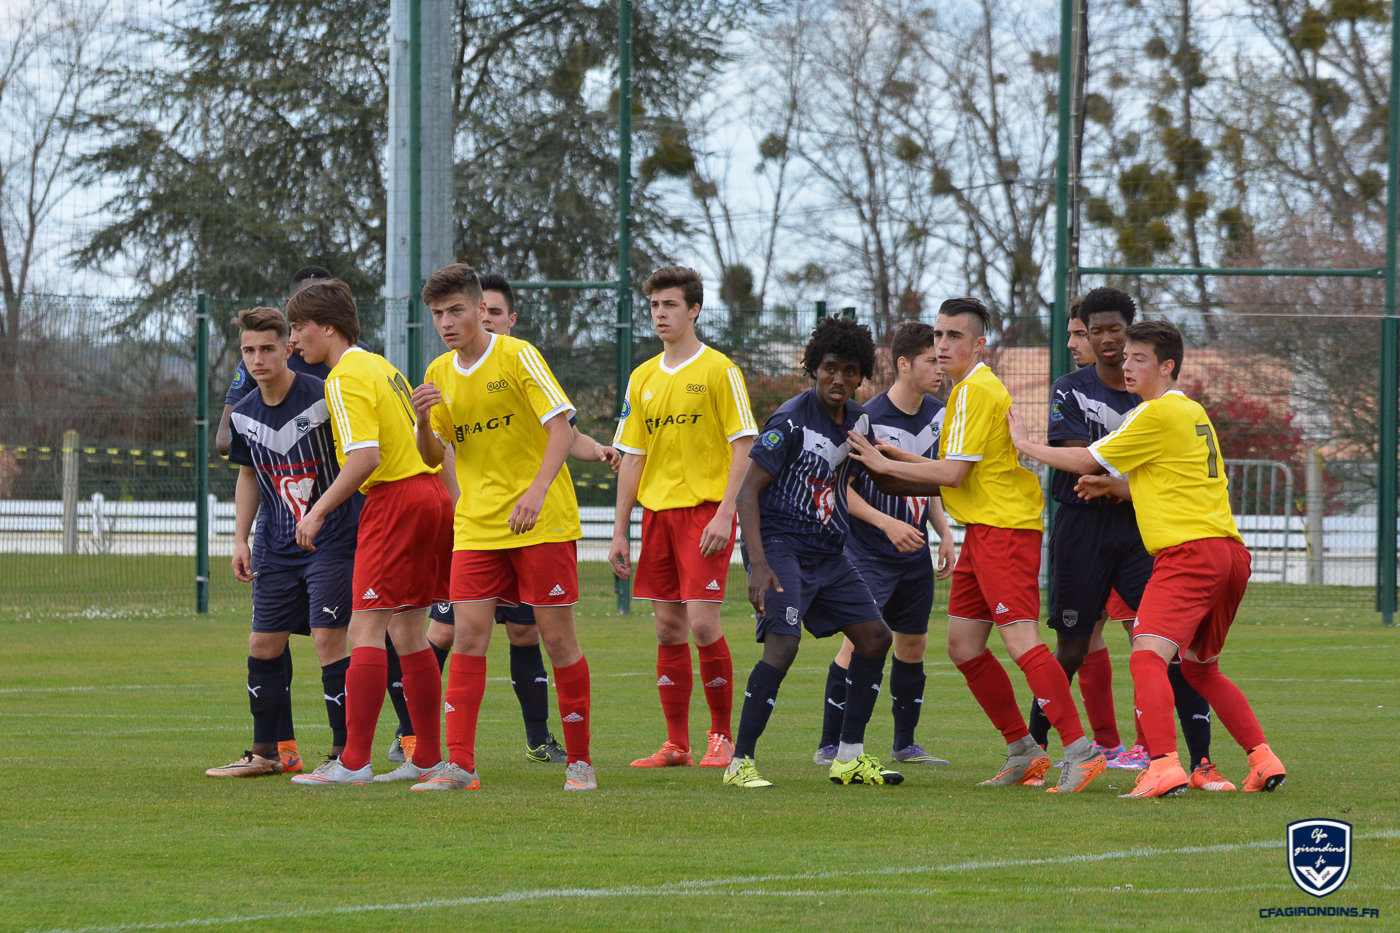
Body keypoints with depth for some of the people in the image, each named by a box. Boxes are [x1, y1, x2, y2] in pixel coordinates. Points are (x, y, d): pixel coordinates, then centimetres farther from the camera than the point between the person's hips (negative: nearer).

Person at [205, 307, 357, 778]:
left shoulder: (324, 399, -15)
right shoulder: (245, 413, 4)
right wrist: (241, 538, 13)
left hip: (332, 539, -7)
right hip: (276, 548, 7)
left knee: (328, 637, -12)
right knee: (264, 643, 7)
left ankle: (345, 752, -4)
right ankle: (270, 752, 19)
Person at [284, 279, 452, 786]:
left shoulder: (346, 377, -10)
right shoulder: (380, 365, 19)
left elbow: (365, 457, -21)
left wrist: (319, 510, -16)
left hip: (394, 499, -10)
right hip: (431, 492, 10)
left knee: (366, 629, -10)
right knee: (407, 632, 13)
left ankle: (354, 762, -15)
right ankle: (428, 758, 14)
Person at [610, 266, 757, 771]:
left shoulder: (719, 370, -4)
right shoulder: (643, 378, 13)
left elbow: (743, 446, -7)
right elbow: (632, 458, 15)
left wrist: (724, 513, -16)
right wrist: (619, 532, 11)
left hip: (704, 509, -5)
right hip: (657, 511, 5)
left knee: (702, 623, -12)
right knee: (668, 628, 4)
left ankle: (722, 736, 1)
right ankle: (676, 744, 8)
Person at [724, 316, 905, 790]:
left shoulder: (857, 419, 7)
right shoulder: (792, 421, -17)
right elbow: (748, 489, -18)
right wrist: (759, 563, -27)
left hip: (827, 552, 8)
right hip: (780, 545, -8)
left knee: (875, 636, 7)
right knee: (782, 644, -22)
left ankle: (850, 757, 17)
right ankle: (740, 763, -17)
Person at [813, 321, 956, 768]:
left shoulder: (936, 414, 5)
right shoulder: (868, 419, -17)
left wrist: (944, 533, 10)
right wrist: (887, 523, -22)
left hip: (915, 552, 7)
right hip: (868, 551, -7)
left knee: (913, 644, 10)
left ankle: (905, 744, 22)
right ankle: (829, 745, -8)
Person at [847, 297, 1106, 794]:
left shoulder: (976, 391, -12)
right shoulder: (972, 389, 19)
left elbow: (953, 473, -17)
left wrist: (885, 464, -8)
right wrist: (901, 458, 18)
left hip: (1004, 527, -11)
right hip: (983, 530, 11)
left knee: (1021, 641, -18)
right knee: (963, 646, 11)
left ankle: (1080, 751, -21)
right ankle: (1024, 752, 16)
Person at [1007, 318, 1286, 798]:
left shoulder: (1158, 414, -6)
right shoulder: (1194, 413, 22)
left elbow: (1086, 460, -1)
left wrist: (1026, 445, 12)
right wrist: (1113, 486, 16)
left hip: (1189, 551, -10)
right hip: (1229, 551, 10)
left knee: (1147, 655, -19)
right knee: (1198, 666, 22)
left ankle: (1164, 765, -36)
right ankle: (1263, 760, 18)